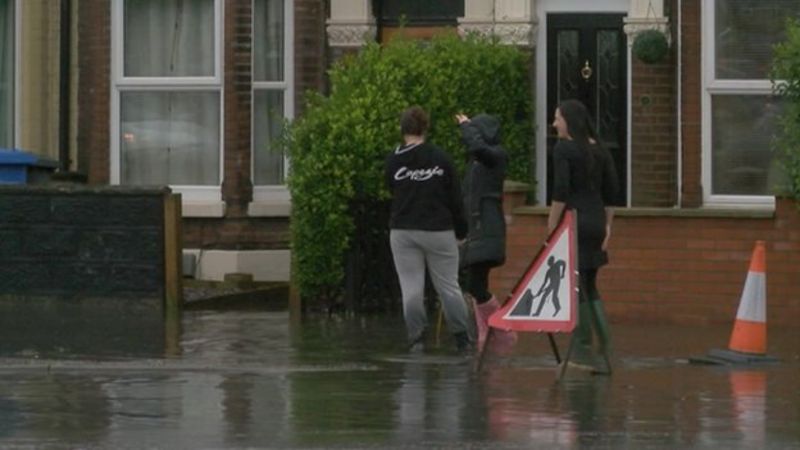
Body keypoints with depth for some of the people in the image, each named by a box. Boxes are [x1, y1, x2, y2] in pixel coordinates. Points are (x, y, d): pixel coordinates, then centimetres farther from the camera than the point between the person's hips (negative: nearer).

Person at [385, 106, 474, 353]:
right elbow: (455, 198, 0)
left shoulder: (393, 160, -4)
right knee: (449, 286, 8)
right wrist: (460, 229, 10)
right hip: (439, 231, 0)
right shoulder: (441, 158, -3)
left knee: (411, 288, 3)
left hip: (403, 232, 0)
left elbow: (392, 192, 8)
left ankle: (416, 339, 2)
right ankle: (463, 339, 9)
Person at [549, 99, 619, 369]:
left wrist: (551, 229, -11)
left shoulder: (563, 149, -9)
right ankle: (605, 344, 9)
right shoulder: (599, 150, 11)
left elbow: (560, 192, -16)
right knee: (589, 286, 17)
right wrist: (607, 226, 18)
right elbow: (611, 191, 12)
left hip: (574, 222, -7)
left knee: (575, 288, -2)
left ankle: (583, 351, -2)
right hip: (596, 223, 7)